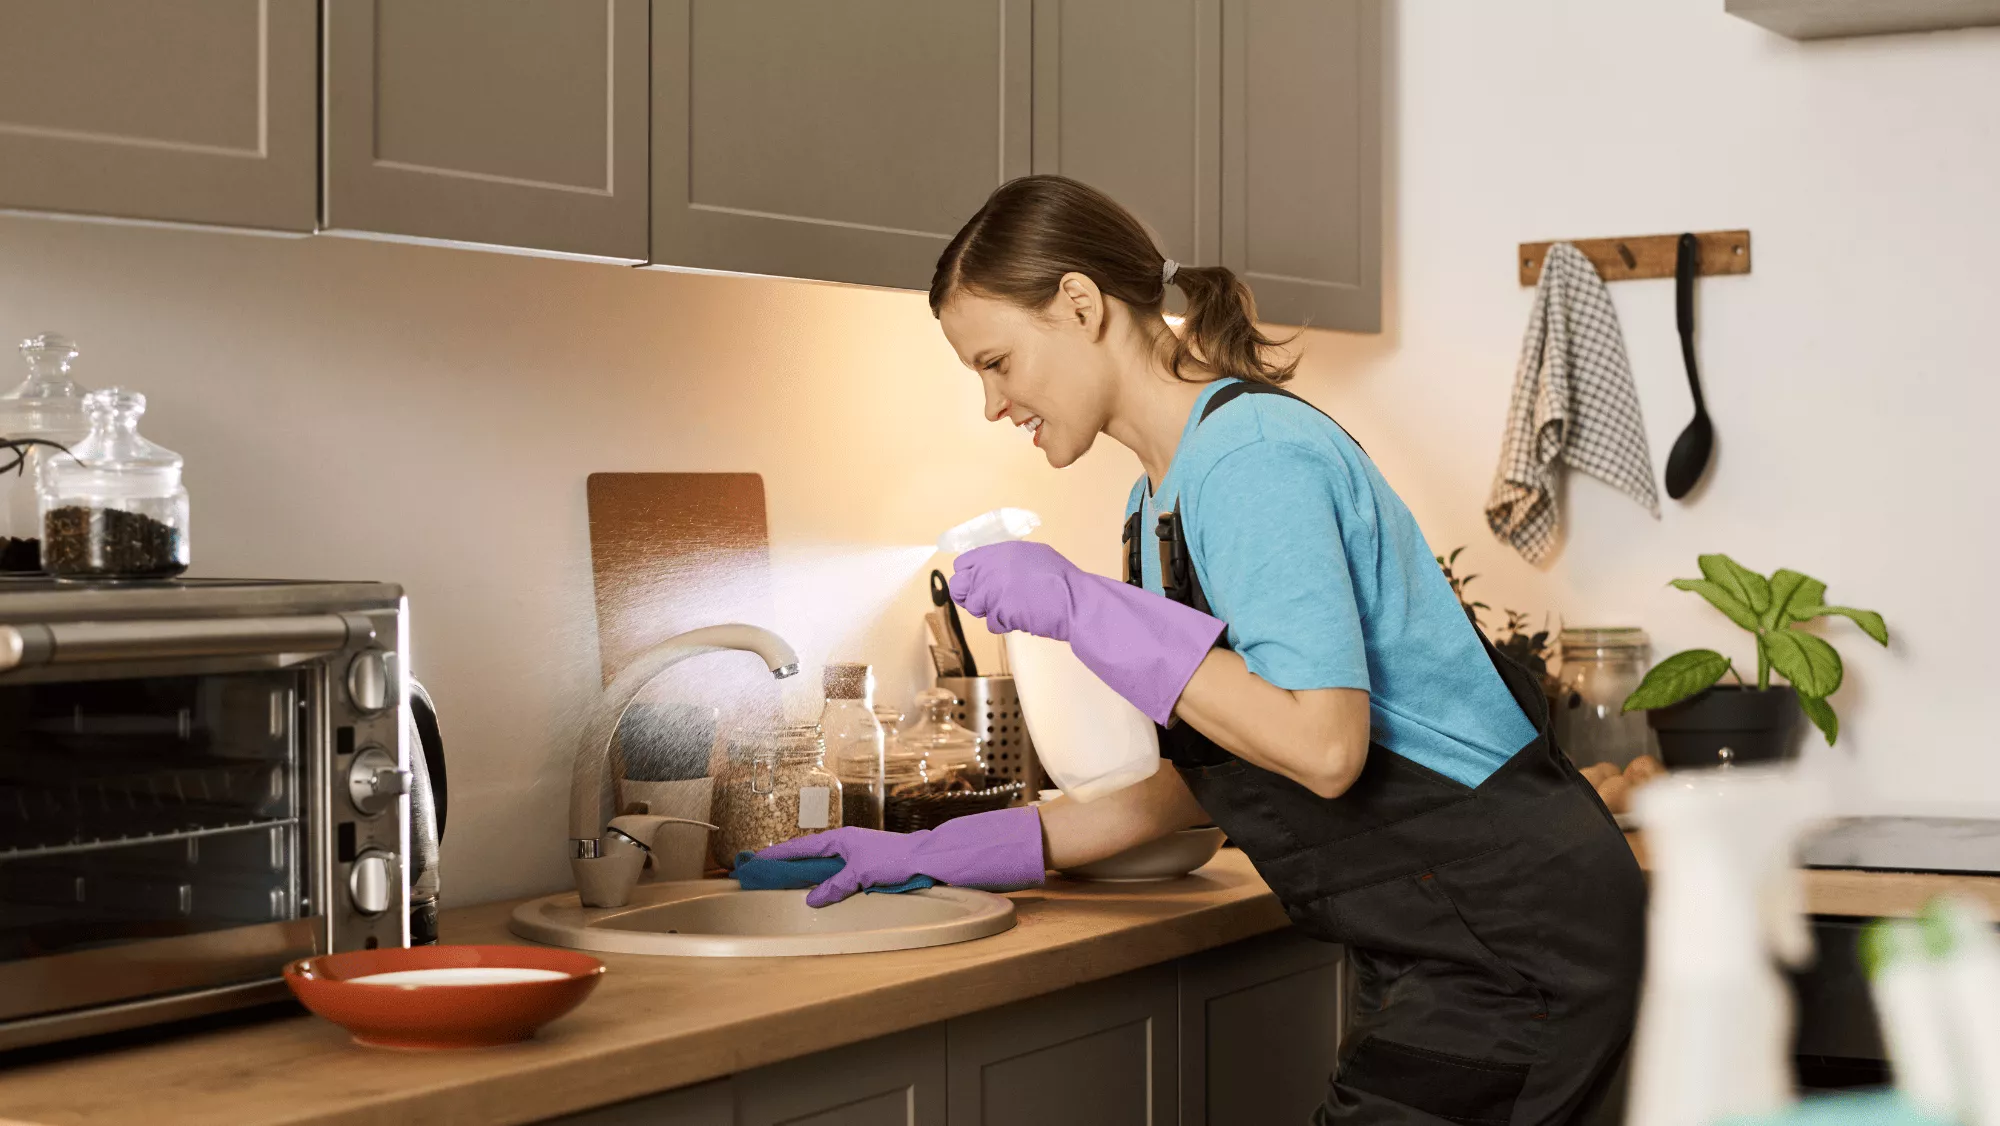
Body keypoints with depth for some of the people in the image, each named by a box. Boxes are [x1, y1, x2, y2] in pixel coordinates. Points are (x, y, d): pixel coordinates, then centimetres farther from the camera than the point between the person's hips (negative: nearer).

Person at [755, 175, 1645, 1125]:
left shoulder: (1253, 453, -18)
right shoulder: (1162, 501, 12)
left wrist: (1085, 608, -22)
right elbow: (1203, 784, 15)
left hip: (1515, 943, -9)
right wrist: (937, 853, 13)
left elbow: (1323, 746, -27)